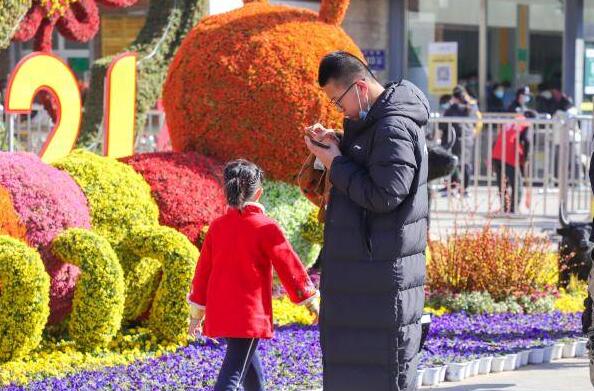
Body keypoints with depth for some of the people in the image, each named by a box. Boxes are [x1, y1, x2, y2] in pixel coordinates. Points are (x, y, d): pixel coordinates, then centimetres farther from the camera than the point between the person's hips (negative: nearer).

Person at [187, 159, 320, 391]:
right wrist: (310, 300, 6)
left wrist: (197, 312, 19)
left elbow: (203, 270, 11)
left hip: (219, 311, 6)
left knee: (248, 359, 24)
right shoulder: (266, 227, -10)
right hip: (249, 314, -6)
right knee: (234, 371, -10)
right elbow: (288, 266, -5)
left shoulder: (217, 227, 6)